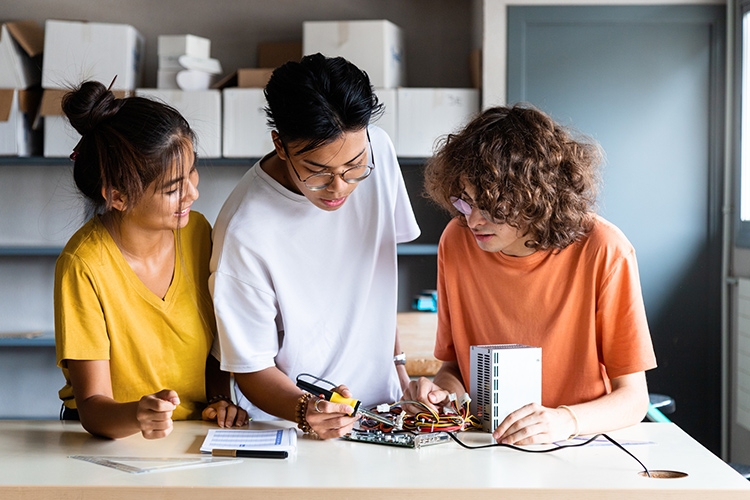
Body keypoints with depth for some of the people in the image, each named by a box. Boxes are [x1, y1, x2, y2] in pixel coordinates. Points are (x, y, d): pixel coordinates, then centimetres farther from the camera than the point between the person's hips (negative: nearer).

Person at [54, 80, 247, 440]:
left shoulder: (196, 232, -2)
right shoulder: (84, 266, -19)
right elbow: (93, 407, -18)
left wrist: (223, 400, -7)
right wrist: (136, 415, -38)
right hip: (110, 439, -3)